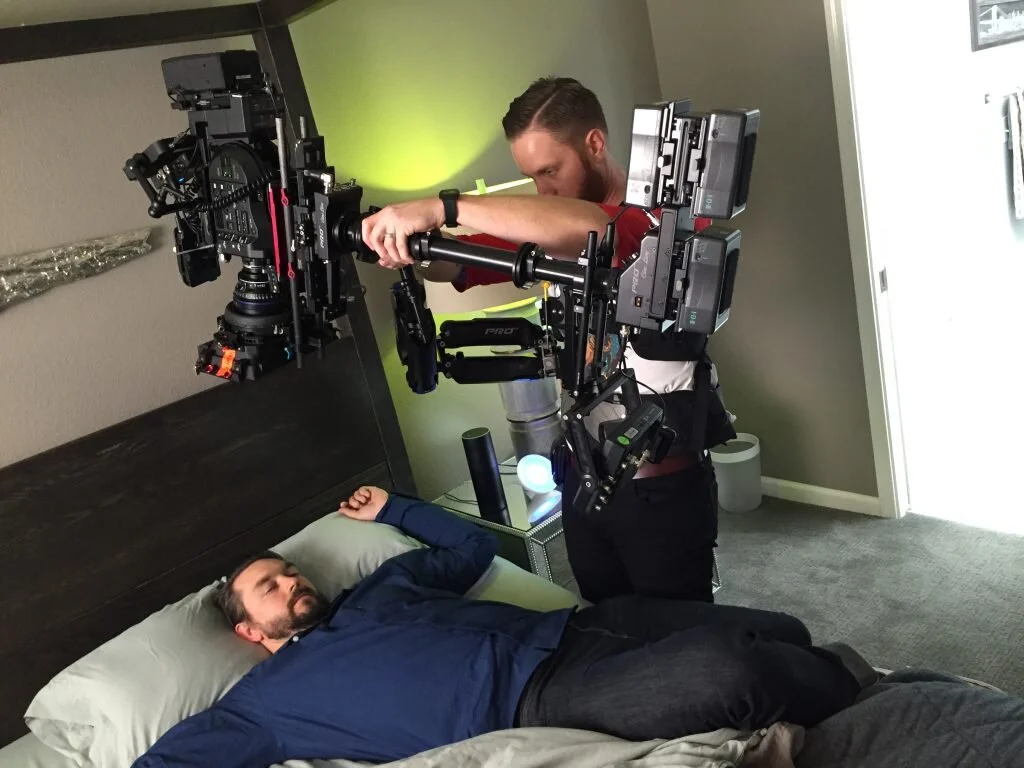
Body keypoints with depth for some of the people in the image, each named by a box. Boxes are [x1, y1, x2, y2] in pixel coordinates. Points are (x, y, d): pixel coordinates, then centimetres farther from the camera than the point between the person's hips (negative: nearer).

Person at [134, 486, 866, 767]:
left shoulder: (378, 587, 25)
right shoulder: (269, 695, 7)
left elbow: (475, 545, 36)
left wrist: (391, 509, 34)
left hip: (569, 630, 8)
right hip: (536, 705, -7)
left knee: (775, 632, -3)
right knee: (730, 668, -25)